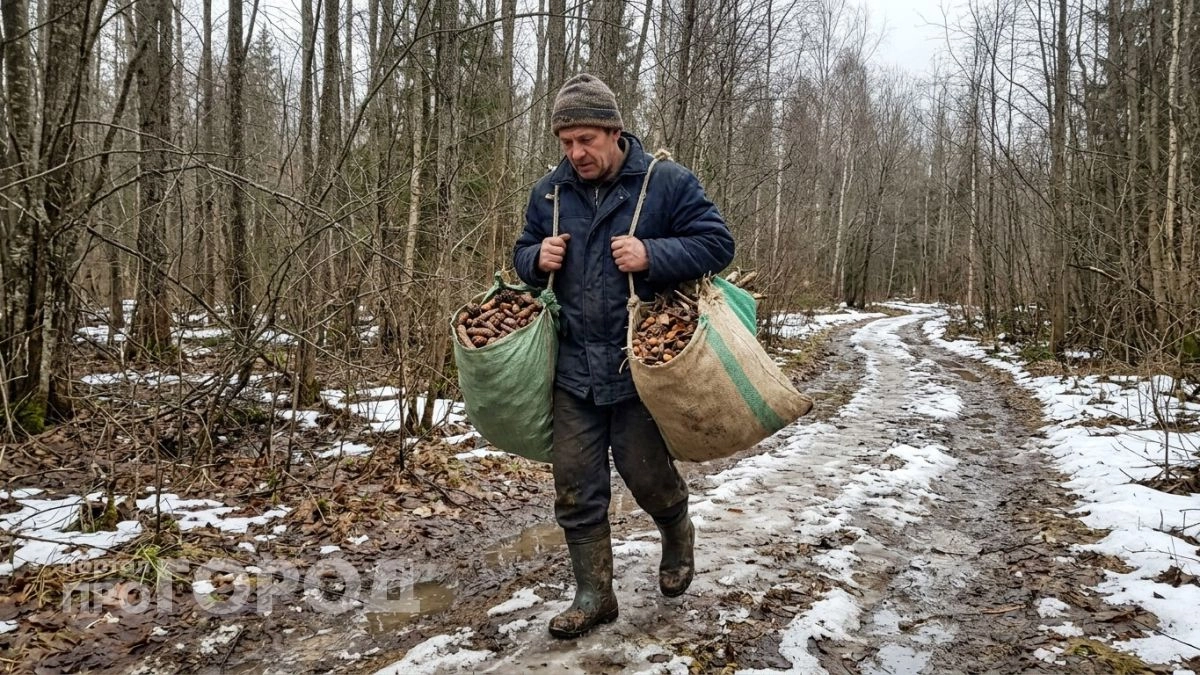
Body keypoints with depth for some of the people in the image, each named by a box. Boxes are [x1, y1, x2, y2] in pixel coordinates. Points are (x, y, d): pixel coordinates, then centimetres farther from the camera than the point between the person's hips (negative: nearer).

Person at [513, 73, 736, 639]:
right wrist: (539, 258, -6)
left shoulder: (667, 183, -6)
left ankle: (678, 537, 43)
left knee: (647, 476, 8)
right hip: (573, 369, 4)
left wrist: (651, 255, -21)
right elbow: (523, 258, 19)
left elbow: (717, 244, -6)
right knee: (575, 490, 6)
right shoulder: (549, 193, 7)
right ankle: (593, 596, 22)